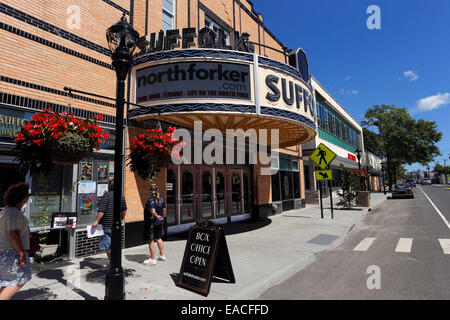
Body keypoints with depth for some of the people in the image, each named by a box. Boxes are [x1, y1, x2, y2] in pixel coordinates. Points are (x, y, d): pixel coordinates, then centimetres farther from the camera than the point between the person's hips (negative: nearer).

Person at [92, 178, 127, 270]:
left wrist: (96, 221, -10)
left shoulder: (106, 195, -10)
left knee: (106, 244, 4)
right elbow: (124, 210, 15)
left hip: (107, 224, -6)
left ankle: (110, 262, 3)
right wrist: (121, 219, 28)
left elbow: (102, 211, -16)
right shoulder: (121, 196, 7)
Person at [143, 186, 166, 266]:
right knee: (158, 238, 22)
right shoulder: (161, 198, 2)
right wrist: (162, 217, 22)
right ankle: (162, 256, 33)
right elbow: (164, 209, 12)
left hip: (151, 223, -8)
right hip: (159, 223, 9)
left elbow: (153, 212, -33)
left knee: (151, 241, 3)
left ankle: (152, 259, 12)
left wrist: (157, 216, -23)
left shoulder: (151, 200, -22)